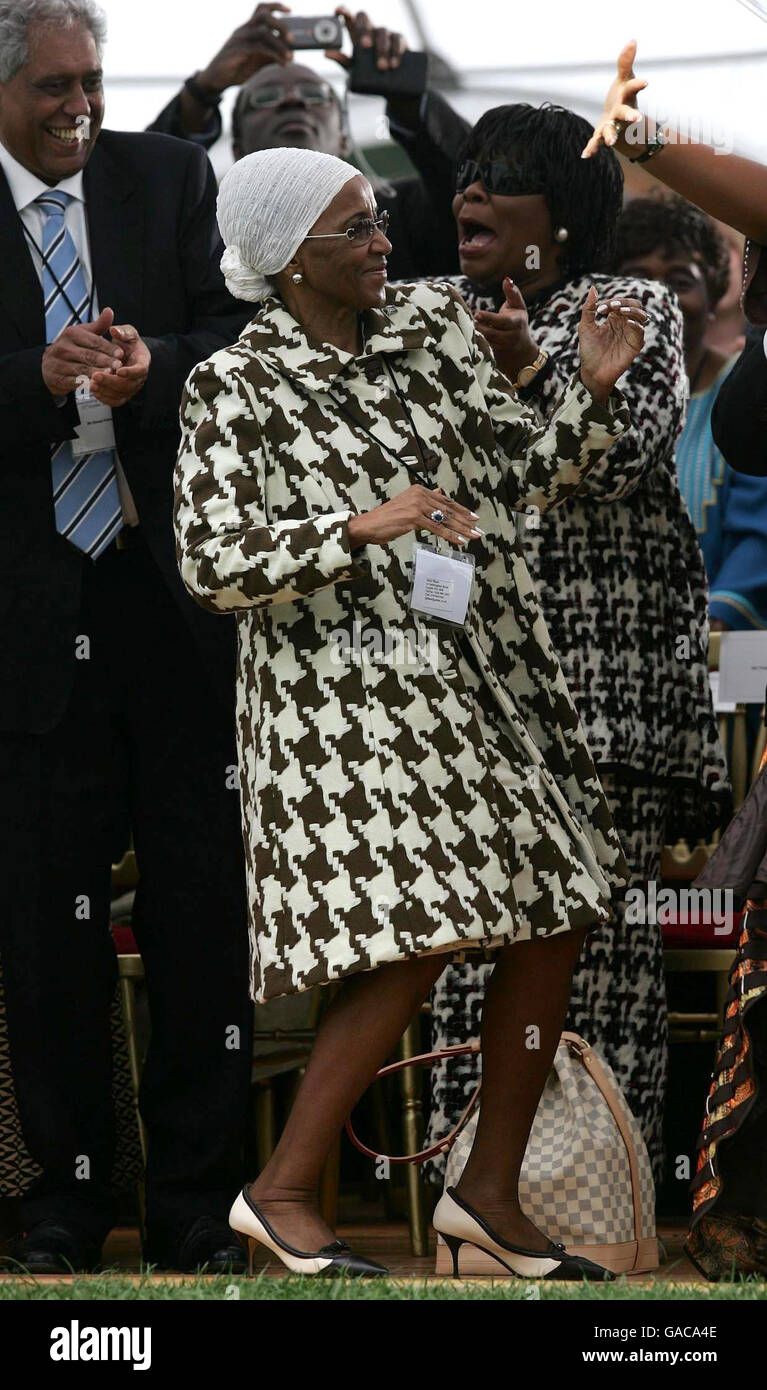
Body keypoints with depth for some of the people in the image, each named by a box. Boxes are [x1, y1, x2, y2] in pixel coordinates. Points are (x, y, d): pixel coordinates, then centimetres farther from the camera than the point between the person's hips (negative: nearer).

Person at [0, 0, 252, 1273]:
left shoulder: (171, 181, 6)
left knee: (201, 892, 4)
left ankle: (197, 1200, 12)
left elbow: (237, 338, 1)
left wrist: (152, 366, -19)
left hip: (175, 583, 1)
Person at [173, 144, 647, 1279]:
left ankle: (491, 1194, 16)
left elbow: (526, 475, 14)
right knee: (415, 940, -15)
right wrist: (363, 527, -23)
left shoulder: (435, 323, 10)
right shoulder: (235, 388, -5)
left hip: (487, 671, 6)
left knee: (557, 924, 3)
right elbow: (212, 565, -13)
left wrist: (593, 394, -5)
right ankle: (283, 1192, -2)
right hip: (346, 695, -6)